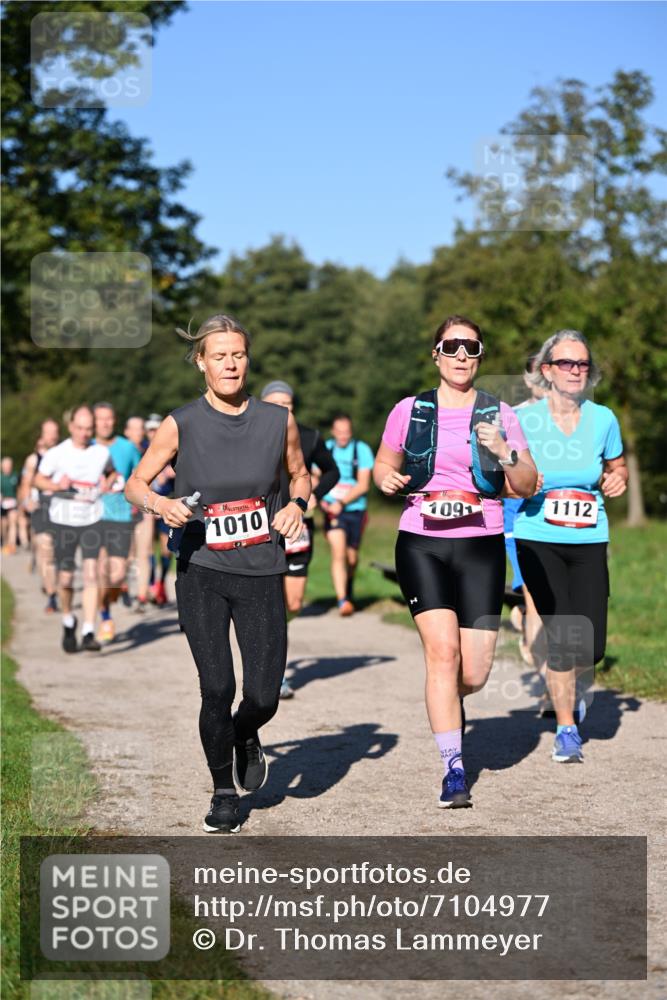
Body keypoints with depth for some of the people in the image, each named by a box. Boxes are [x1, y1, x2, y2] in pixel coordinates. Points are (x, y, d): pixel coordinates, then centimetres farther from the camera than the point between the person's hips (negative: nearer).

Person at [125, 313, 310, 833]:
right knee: (217, 689, -7)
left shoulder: (278, 420, 1)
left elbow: (299, 473, 17)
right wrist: (160, 503, -17)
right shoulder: (181, 424, -4)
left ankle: (245, 736, 36)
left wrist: (297, 504, -4)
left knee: (263, 696, -2)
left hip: (261, 575, 1)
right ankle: (223, 792, 16)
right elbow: (135, 483, 4)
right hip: (201, 573, -1)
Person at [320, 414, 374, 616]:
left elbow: (363, 485, -8)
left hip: (355, 510, 0)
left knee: (351, 557, 11)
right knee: (338, 553, -17)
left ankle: (349, 589, 40)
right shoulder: (325, 448, 3)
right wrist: (321, 499, -8)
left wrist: (342, 503, -18)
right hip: (332, 510, 0)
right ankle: (342, 600, -21)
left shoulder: (362, 450, -4)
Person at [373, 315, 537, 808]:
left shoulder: (499, 415, 5)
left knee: (474, 673, -1)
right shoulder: (409, 411, 6)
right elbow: (384, 465, 18)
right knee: (443, 651, -16)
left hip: (481, 548, 1)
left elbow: (527, 487, 4)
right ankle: (454, 771, -7)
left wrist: (505, 453, -15)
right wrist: (387, 479, -5)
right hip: (421, 545, -1)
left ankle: (448, 703, 37)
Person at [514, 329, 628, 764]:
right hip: (538, 540, -2)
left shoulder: (603, 419, 2)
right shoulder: (523, 418, -4)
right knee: (562, 638, -9)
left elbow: (617, 465, 19)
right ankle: (566, 729, 11)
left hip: (589, 542, 2)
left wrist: (618, 479, -3)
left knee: (591, 645, -3)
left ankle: (574, 690, 34)